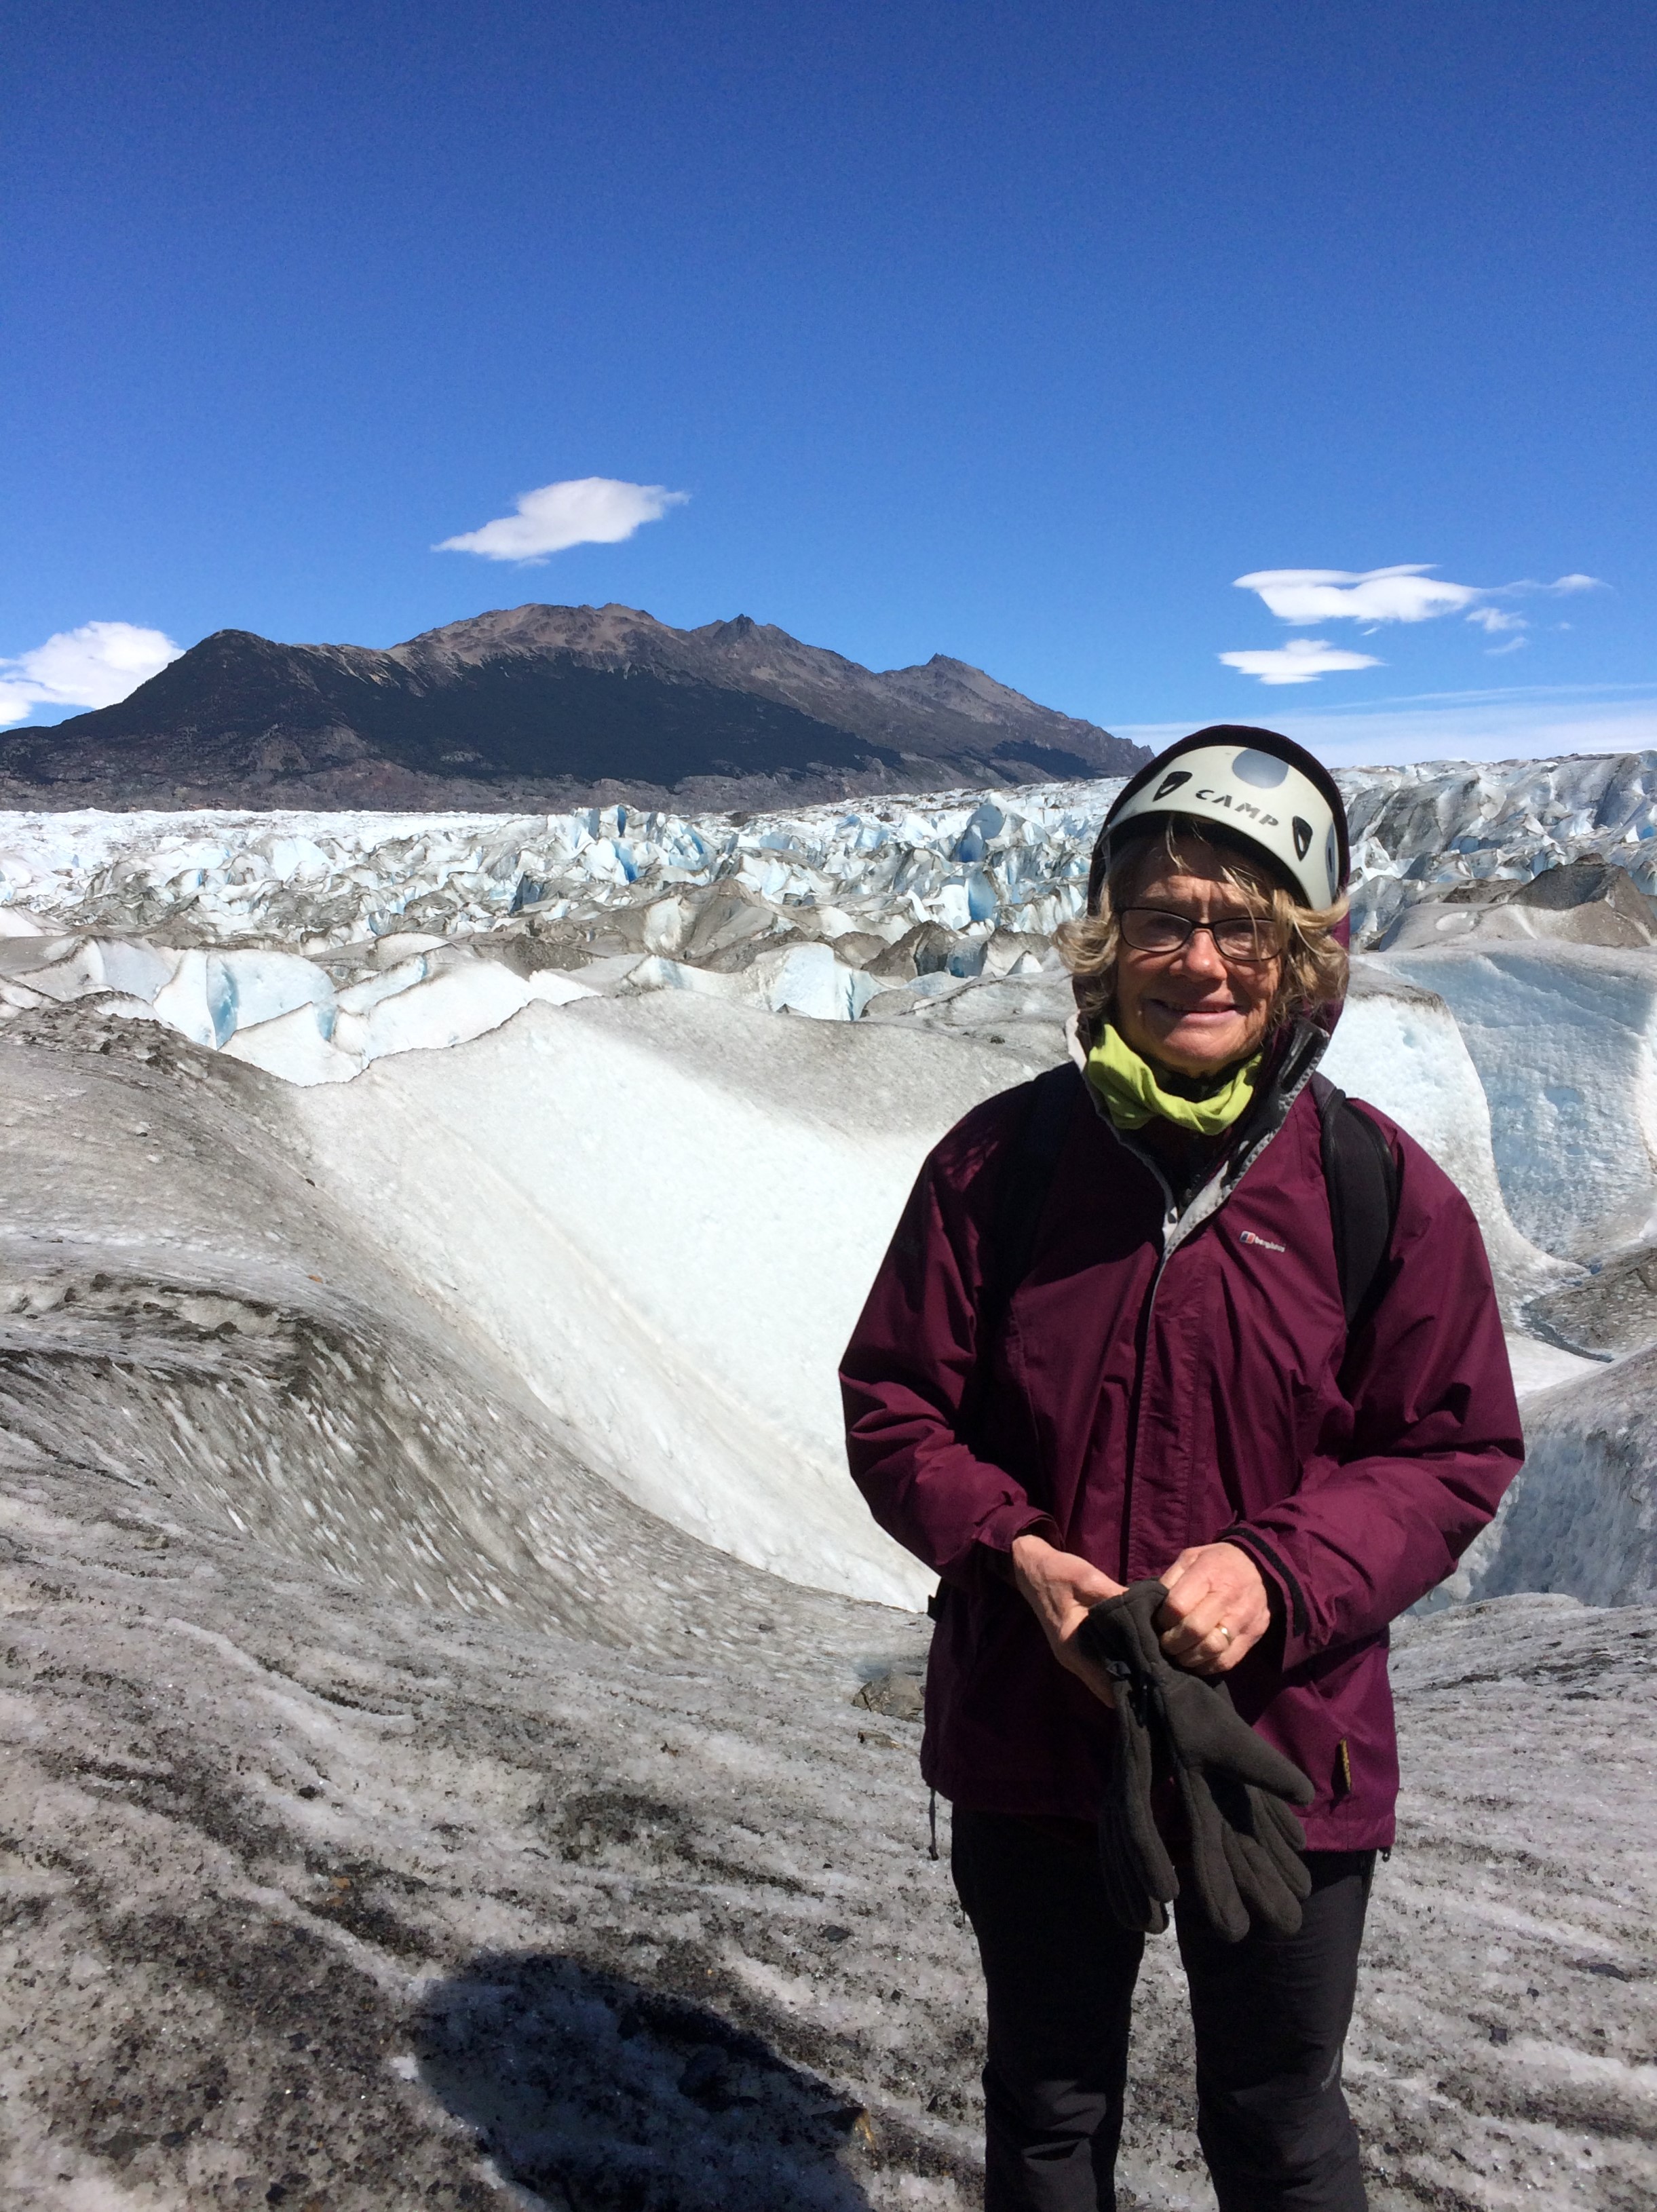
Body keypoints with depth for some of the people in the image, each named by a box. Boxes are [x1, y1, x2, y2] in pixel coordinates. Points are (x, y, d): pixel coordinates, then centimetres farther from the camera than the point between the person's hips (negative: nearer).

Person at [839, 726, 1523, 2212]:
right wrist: (1013, 1551, -20)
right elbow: (893, 1402, -3)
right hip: (1031, 1740, 1)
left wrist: (1280, 1571, -22)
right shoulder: (1003, 1160, -10)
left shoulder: (1385, 1192, -11)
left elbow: (1456, 1451, -6)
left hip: (1286, 1755, 0)